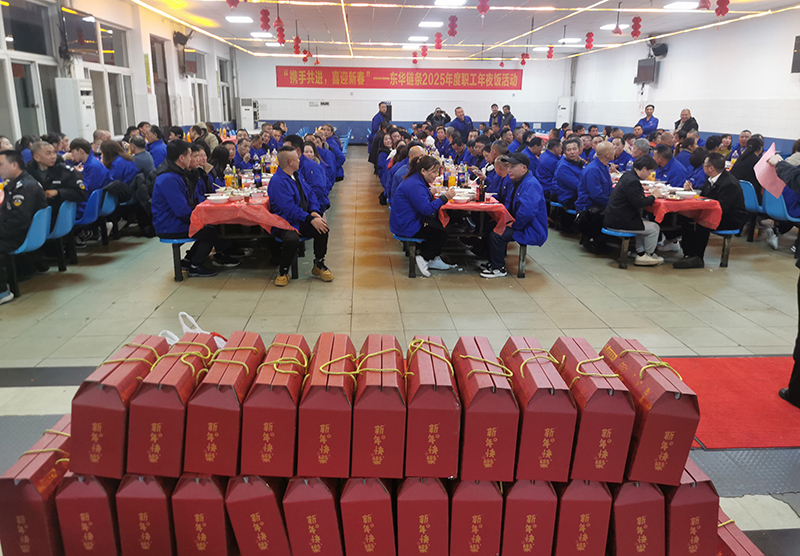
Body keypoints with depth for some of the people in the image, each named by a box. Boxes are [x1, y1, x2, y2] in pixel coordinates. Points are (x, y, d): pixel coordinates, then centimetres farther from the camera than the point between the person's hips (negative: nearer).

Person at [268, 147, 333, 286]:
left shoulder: (298, 174, 12)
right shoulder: (277, 182, -17)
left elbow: (310, 193, 13)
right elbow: (289, 208, -23)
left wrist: (314, 211, -7)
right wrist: (311, 219, -27)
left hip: (303, 221, 7)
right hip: (286, 223, -7)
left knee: (323, 228, -17)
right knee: (292, 239, -36)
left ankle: (319, 265, 4)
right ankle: (283, 271, -8)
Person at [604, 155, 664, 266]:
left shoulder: (628, 175, 9)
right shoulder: (632, 181, -22)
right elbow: (639, 203, -21)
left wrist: (649, 197, 7)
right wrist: (652, 197, -5)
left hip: (614, 218, 11)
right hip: (618, 222, -11)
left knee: (645, 223, 28)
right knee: (654, 228, 1)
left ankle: (640, 252, 28)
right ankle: (649, 255, 20)